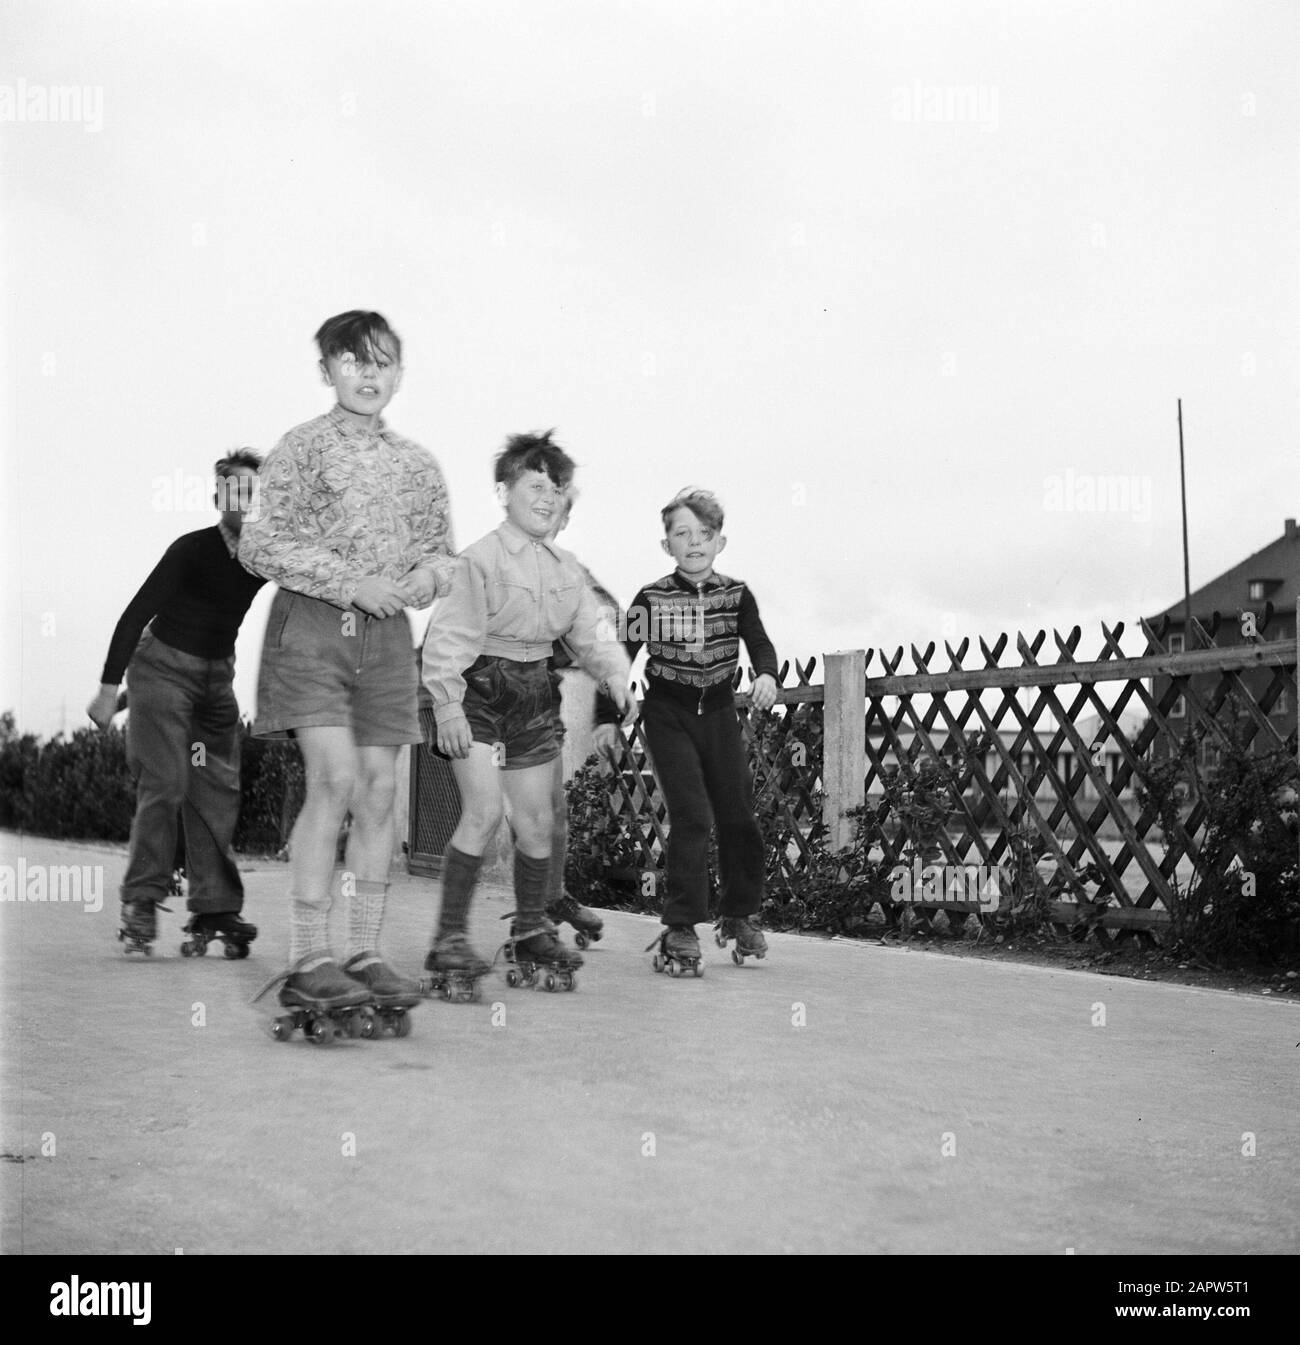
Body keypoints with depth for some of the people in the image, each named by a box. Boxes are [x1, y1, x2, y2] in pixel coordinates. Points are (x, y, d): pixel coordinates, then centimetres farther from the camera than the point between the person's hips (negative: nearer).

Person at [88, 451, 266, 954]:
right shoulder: (192, 550, -18)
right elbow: (136, 614, -17)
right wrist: (109, 687, -19)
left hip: (217, 674, 5)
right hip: (163, 665, -5)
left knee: (218, 790, 0)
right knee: (166, 782, -15)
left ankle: (214, 907, 2)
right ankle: (141, 900, -8)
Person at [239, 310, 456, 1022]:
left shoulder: (417, 463, 13)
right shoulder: (303, 447, -1)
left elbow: (443, 550, 22)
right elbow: (261, 544, -8)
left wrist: (427, 573, -3)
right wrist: (352, 583, -16)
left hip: (386, 635, 5)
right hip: (311, 624, -5)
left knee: (380, 790, 2)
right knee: (336, 779, -16)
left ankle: (364, 953, 11)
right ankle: (308, 960, -10)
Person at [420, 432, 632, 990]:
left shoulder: (566, 568, 8)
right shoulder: (481, 558, -13)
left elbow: (589, 632, 12)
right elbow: (448, 637, -16)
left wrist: (614, 670, -6)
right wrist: (447, 705, -21)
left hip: (533, 695, 7)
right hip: (480, 692, -7)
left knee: (537, 821, 11)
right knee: (484, 810, -18)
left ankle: (531, 931, 29)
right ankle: (449, 938, -9)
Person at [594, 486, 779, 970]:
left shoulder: (736, 594, -1)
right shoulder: (651, 599, -7)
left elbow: (760, 643, -9)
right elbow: (620, 658, -2)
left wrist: (766, 675, -31)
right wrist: (606, 718, -5)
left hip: (718, 712, 3)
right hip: (667, 715, -3)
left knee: (739, 816, 3)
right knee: (691, 816, -14)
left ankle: (740, 914, 23)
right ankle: (680, 928, -8)